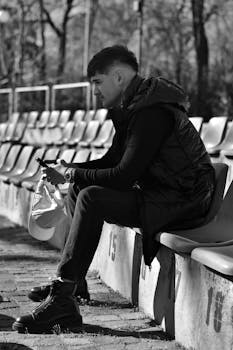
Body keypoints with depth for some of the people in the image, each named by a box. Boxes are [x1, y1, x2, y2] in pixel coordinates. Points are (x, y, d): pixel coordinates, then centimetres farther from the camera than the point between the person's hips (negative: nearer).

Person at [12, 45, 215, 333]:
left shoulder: (152, 113, -21)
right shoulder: (131, 107, 11)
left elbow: (124, 176, -25)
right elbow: (112, 160, 16)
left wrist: (77, 174, -10)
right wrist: (68, 170, 1)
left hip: (180, 201, -10)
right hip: (154, 193, 11)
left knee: (91, 198, -24)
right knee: (78, 191, 7)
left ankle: (61, 297, -22)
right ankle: (66, 284, 3)